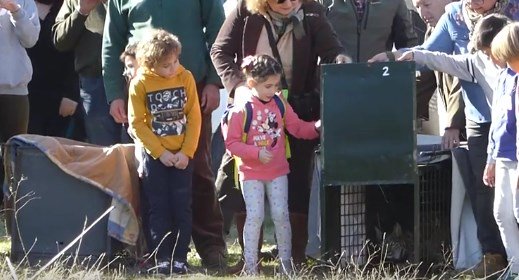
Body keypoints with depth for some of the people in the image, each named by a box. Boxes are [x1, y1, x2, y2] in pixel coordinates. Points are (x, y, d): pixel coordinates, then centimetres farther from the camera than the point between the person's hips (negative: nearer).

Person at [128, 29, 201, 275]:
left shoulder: (186, 78, -3)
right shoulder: (140, 84, -8)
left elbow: (194, 118, -2)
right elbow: (137, 123, -7)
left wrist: (186, 152, -9)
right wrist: (160, 153, -12)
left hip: (182, 155, 1)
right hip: (155, 156, -1)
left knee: (182, 208, 2)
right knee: (159, 209, 2)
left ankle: (180, 259, 6)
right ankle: (162, 259, 6)